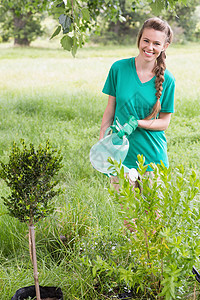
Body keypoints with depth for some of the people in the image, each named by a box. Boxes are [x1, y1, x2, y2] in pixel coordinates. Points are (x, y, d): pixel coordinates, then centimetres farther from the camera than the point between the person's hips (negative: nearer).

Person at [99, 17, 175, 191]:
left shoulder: (167, 80, -5)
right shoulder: (119, 68, -4)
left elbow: (164, 122, -1)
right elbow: (110, 110, 3)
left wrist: (137, 123, -18)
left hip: (153, 157, 0)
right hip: (121, 155, 0)